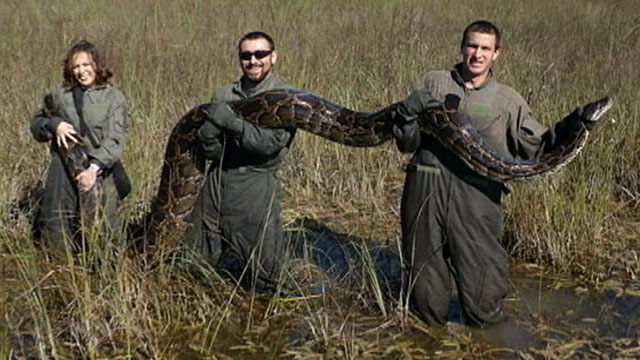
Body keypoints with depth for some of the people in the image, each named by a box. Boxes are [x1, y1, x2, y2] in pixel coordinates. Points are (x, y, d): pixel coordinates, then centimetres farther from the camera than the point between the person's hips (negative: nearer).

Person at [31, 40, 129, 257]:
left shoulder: (113, 98, 0)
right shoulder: (59, 94, 9)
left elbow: (114, 140, -8)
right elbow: (36, 125, 16)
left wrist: (94, 168, -21)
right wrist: (54, 125, -6)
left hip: (99, 171, -2)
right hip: (62, 172, 2)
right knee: (58, 239, 5)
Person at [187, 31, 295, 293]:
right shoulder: (225, 95, 9)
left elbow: (272, 142, -18)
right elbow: (208, 148, 2)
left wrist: (231, 122, -19)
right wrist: (211, 127, -19)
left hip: (256, 185, -5)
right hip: (218, 180, 5)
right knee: (198, 259, 13)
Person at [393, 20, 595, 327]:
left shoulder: (507, 100, 11)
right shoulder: (433, 83, 11)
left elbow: (536, 149, 6)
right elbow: (407, 143, 9)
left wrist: (566, 130, -8)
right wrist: (407, 113, -9)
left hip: (477, 197, 0)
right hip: (426, 190, 1)